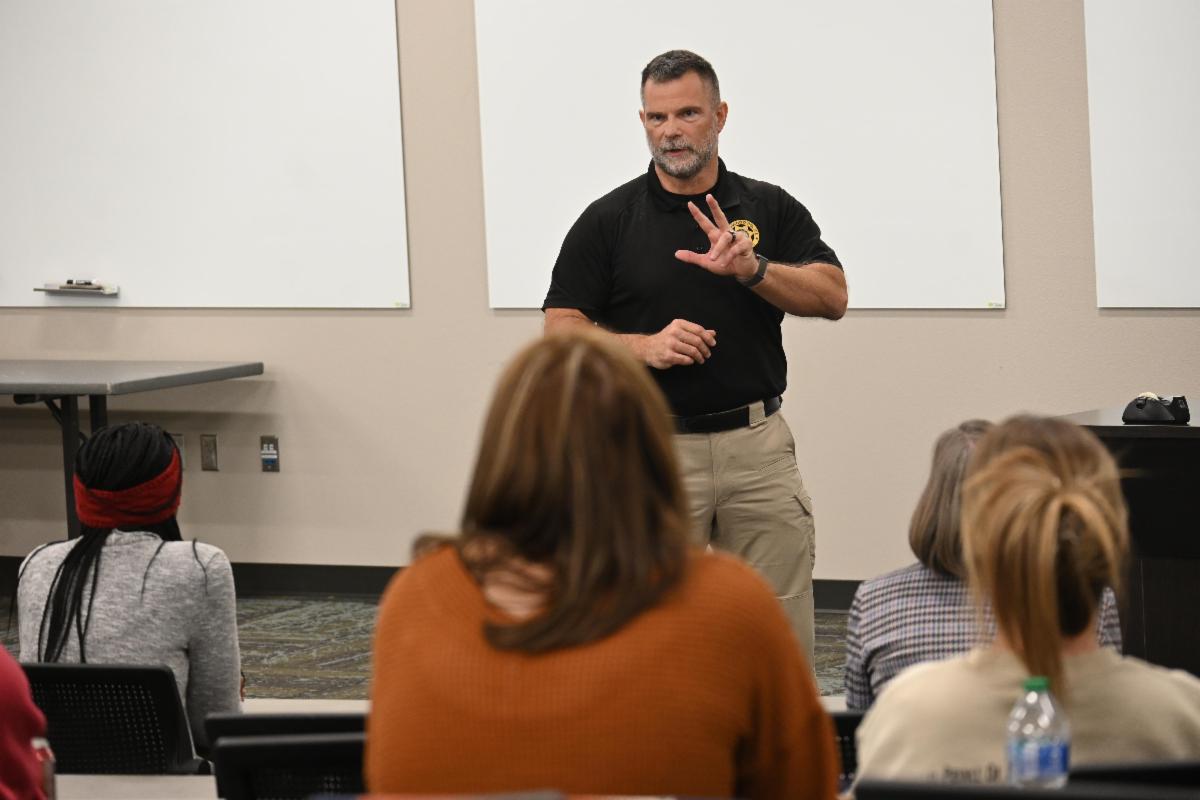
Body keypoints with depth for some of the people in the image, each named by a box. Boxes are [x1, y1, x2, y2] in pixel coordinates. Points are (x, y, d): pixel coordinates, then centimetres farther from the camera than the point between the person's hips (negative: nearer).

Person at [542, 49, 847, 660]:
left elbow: (831, 296, -2)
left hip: (758, 444, 1)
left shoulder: (769, 208, 7)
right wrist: (644, 346, -16)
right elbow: (561, 332, 0)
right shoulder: (608, 220, 3)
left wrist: (751, 267, -18)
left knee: (784, 627, 1)